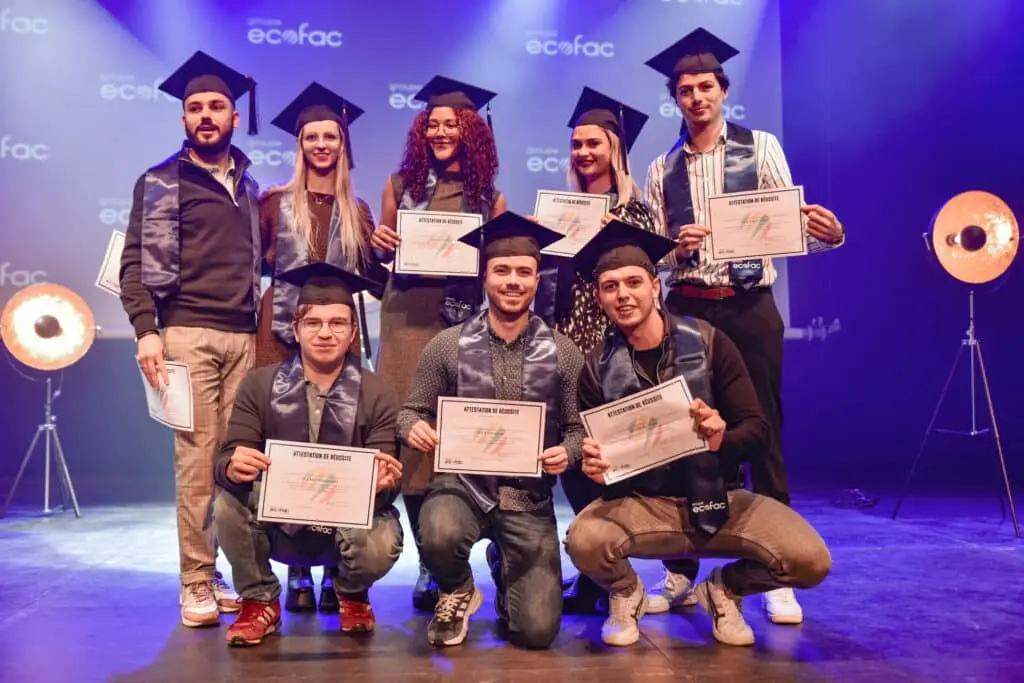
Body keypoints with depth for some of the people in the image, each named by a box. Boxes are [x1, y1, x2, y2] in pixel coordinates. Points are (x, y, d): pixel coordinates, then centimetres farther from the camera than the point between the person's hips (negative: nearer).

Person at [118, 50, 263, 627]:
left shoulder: (250, 188, 18)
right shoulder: (161, 182, 6)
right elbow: (135, 263, 0)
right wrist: (146, 330, -12)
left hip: (245, 336, 4)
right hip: (188, 333, -3)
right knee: (197, 457, -6)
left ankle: (231, 571, 12)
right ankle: (197, 582, 3)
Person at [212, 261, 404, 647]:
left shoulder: (379, 396, -6)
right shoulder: (259, 385, -3)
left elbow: (384, 483, -10)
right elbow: (227, 461, -10)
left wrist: (385, 482, -36)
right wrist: (233, 467, -35)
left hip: (351, 523, 0)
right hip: (278, 524, 1)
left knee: (380, 550, -33)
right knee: (229, 502, -29)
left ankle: (351, 593, 9)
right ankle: (259, 601, 0)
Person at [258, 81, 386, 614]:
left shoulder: (356, 210, 15)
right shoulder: (276, 202, 9)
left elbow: (374, 275, 10)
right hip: (283, 330, -1)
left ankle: (335, 571, 6)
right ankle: (297, 574, 5)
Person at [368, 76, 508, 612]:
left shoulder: (487, 194, 11)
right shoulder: (402, 183, 12)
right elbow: (382, 253, 15)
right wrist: (380, 243, -6)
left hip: (466, 319, 0)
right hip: (409, 317, 0)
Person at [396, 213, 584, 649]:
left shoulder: (563, 352, 0)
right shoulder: (447, 345, -2)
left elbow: (577, 426, 5)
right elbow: (411, 411, 4)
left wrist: (567, 452, -17)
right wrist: (413, 428, -19)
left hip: (529, 495, 1)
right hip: (463, 482, -1)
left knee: (537, 631, -7)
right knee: (439, 535, -38)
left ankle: (505, 571, 32)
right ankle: (458, 592, 4)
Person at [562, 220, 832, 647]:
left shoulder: (709, 343, -6)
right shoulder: (597, 369, -3)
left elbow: (759, 431, -7)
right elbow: (592, 457, 3)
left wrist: (721, 439, -29)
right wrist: (594, 468, -22)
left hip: (718, 499, 0)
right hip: (642, 505, 0)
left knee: (810, 561, -23)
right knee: (584, 540, -32)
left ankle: (724, 590, 11)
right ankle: (626, 595, 6)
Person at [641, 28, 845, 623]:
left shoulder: (761, 148, 4)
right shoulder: (662, 170, 10)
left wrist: (829, 234, -23)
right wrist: (676, 244, -12)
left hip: (750, 307, -2)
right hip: (686, 308, 2)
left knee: (763, 435, 1)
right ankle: (680, 570, 17)